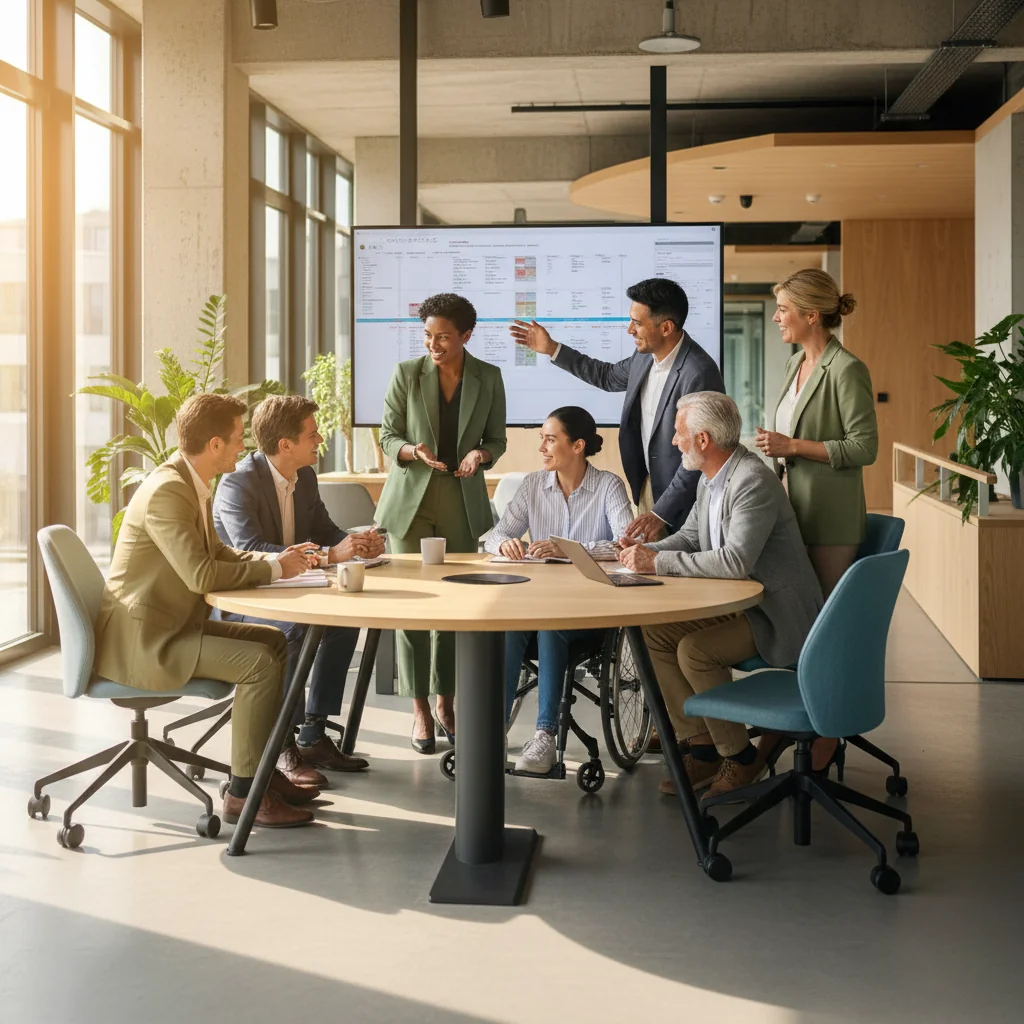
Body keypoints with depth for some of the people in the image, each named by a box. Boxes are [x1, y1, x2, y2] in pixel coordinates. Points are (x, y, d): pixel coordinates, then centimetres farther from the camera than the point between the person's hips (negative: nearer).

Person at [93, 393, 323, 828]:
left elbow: (218, 554, 19)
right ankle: (244, 792, -9)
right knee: (259, 663, -20)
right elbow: (200, 574, -28)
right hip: (140, 638, -11)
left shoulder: (190, 483, 9)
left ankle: (263, 769, 17)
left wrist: (276, 559, 4)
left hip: (170, 625, 11)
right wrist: (273, 568, -17)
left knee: (273, 641, 13)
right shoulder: (166, 490, -22)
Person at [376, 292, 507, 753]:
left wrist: (481, 454, -14)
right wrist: (412, 451, -20)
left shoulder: (488, 378, 2)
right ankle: (420, 710, 4)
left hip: (462, 503, 1)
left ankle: (447, 701, 21)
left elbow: (497, 439, 9)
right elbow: (388, 438, 2)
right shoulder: (406, 374, -2)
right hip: (411, 500, -1)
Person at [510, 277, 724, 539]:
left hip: (682, 503, -8)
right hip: (648, 485, 8)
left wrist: (661, 513, -24)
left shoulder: (699, 374, -26)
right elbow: (609, 377, 22)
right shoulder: (646, 356, 0)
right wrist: (551, 349, 20)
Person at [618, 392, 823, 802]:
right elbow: (689, 537, 17)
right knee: (653, 632, -5)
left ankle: (740, 756, -6)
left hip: (776, 614, -9)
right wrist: (646, 551, -4)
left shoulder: (753, 481, -23)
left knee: (694, 649, -27)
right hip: (735, 603, 9)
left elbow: (735, 561, -33)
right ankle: (700, 746, 3)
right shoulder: (710, 478, 7)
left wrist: (659, 562, -28)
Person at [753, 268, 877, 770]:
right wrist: (778, 458, 11)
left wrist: (793, 446, -18)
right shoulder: (797, 364, 12)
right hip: (793, 508, 8)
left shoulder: (846, 370, -13)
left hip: (830, 520, -8)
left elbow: (864, 447, -16)